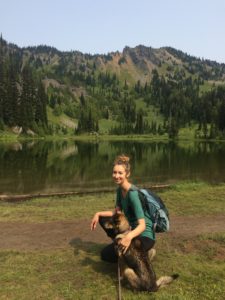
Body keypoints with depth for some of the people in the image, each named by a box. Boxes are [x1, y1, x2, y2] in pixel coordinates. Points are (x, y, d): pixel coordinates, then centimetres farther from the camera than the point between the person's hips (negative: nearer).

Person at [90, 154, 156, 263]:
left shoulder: (133, 194, -26)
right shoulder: (120, 190, -1)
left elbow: (142, 225, -30)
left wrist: (129, 236, -48)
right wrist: (98, 214, -3)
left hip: (144, 236, -8)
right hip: (131, 229, 8)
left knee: (106, 255, -14)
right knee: (102, 219, 8)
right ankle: (123, 242, 10)